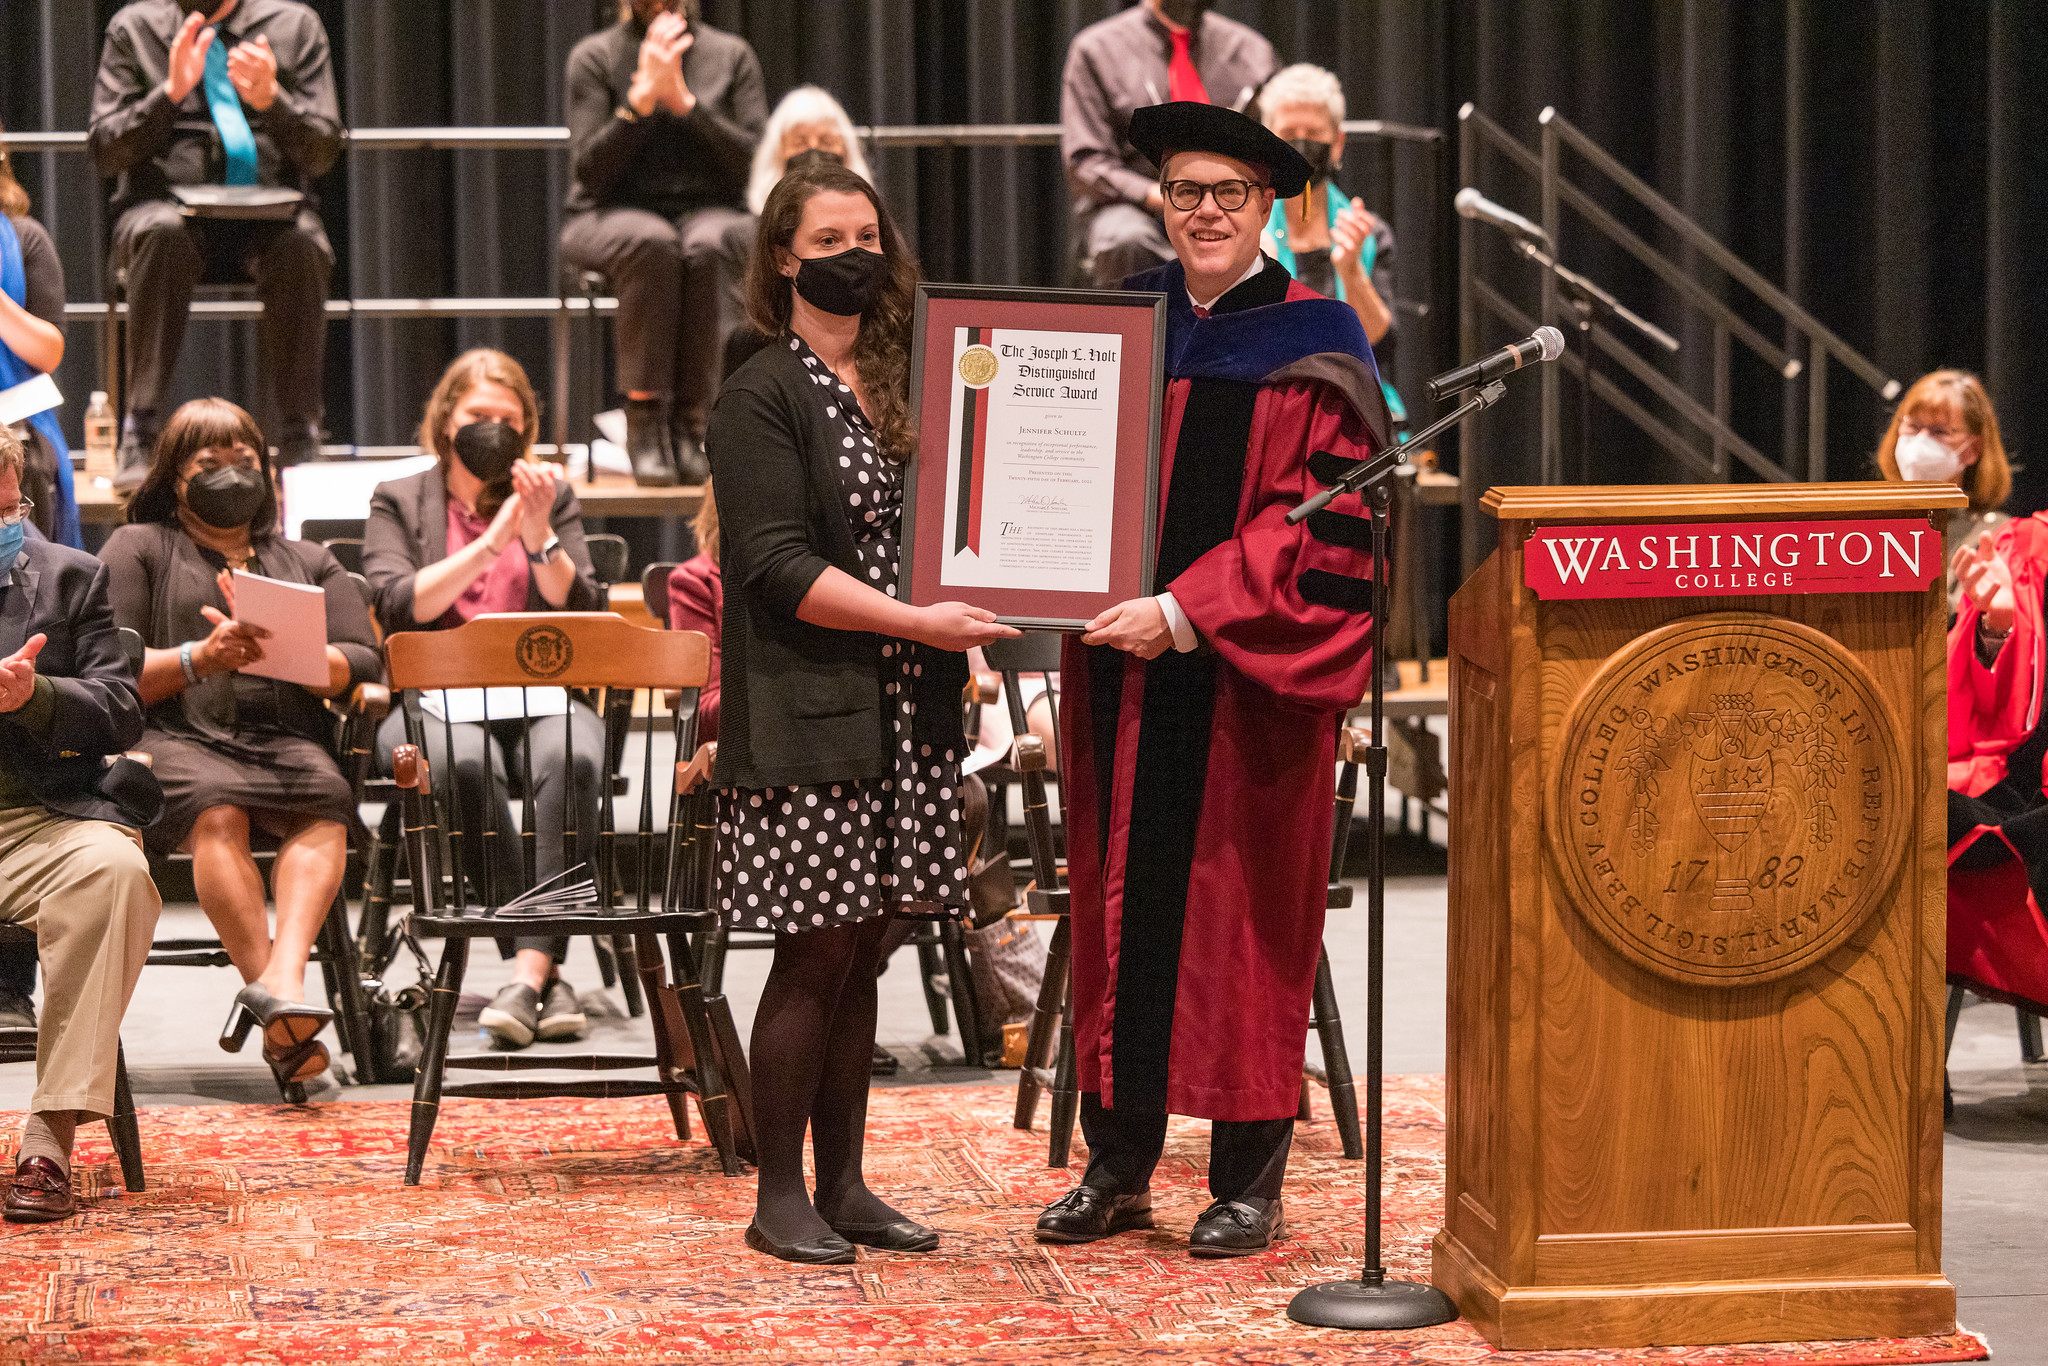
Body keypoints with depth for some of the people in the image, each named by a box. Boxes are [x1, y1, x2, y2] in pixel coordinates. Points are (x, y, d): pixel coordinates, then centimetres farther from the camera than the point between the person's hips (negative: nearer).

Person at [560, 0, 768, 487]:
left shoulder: (732, 54, 6)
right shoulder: (594, 57, 2)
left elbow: (756, 163, -4)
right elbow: (591, 172, -7)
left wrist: (683, 99, -12)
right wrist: (644, 94, -16)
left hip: (711, 213, 1)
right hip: (614, 217, -1)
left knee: (708, 245, -36)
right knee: (651, 242, -38)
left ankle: (690, 421, -36)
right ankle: (644, 424, -36)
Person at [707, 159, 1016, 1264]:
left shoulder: (901, 383, 15)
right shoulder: (761, 397, -5)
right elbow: (780, 568, -14)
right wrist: (919, 622, -19)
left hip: (904, 708, 6)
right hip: (808, 713, -6)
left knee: (861, 949, 9)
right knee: (817, 955, -5)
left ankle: (843, 1182, 16)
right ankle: (780, 1197, 4)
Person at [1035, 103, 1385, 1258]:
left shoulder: (1313, 341, -4)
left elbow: (1311, 521, -12)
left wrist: (1186, 611, -20)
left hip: (1245, 676, -4)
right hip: (1124, 668, 4)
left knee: (1239, 905, 0)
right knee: (1123, 898, 6)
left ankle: (1250, 1179, 8)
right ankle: (1119, 1165, 15)